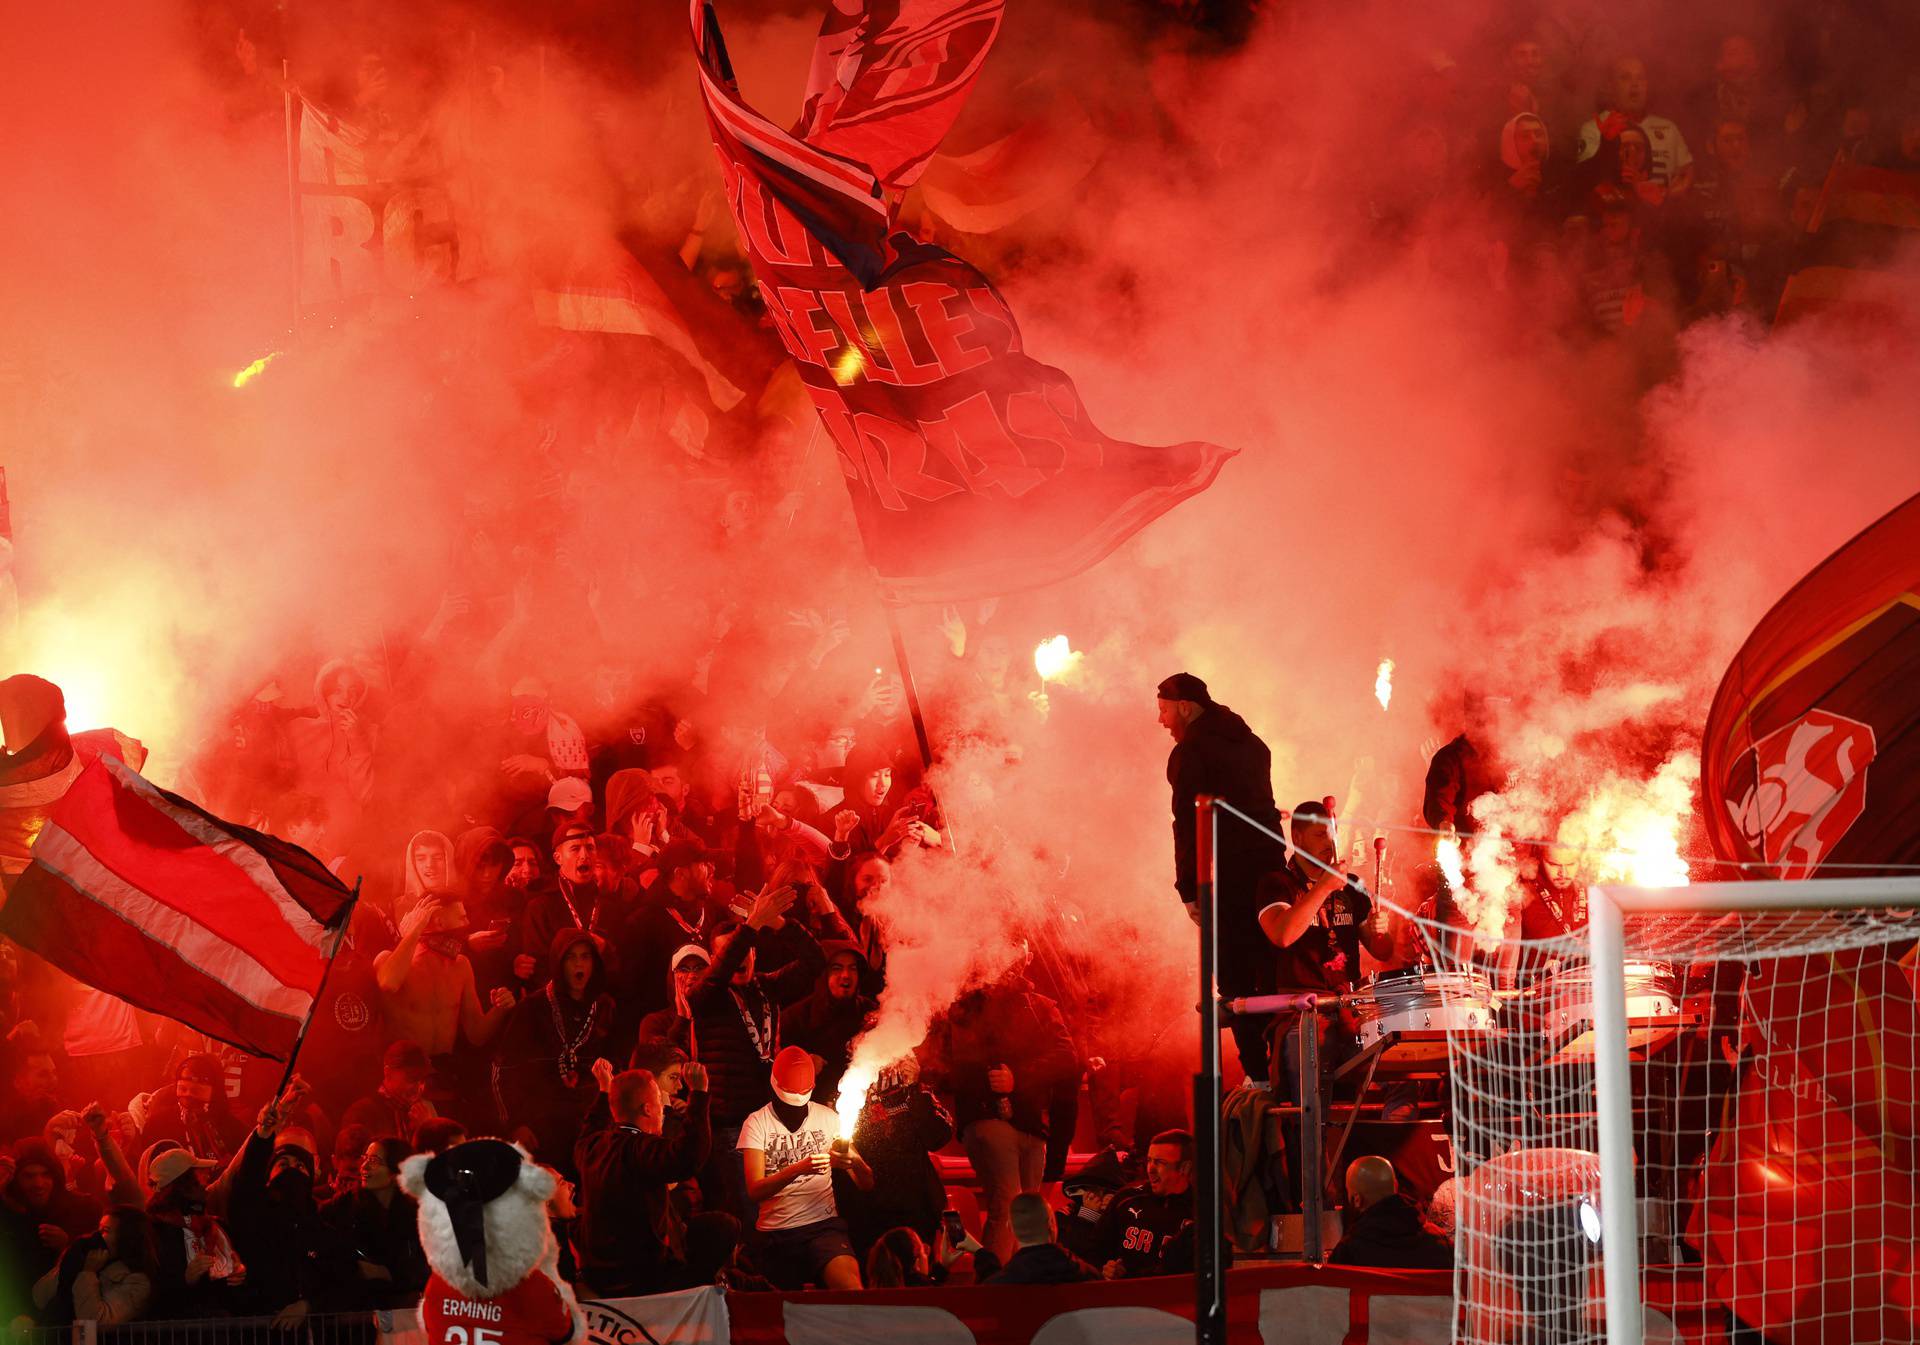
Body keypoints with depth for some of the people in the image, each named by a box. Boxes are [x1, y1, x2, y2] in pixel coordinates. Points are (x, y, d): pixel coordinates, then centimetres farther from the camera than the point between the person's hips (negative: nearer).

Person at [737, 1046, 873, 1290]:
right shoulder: (757, 1123, 2)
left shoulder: (828, 1117, 7)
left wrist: (854, 1162, -20)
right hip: (776, 1233, 1)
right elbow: (754, 1191, -12)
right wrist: (798, 1169, -27)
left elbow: (867, 1184, 4)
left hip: (824, 1225, -1)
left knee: (850, 1286, -28)